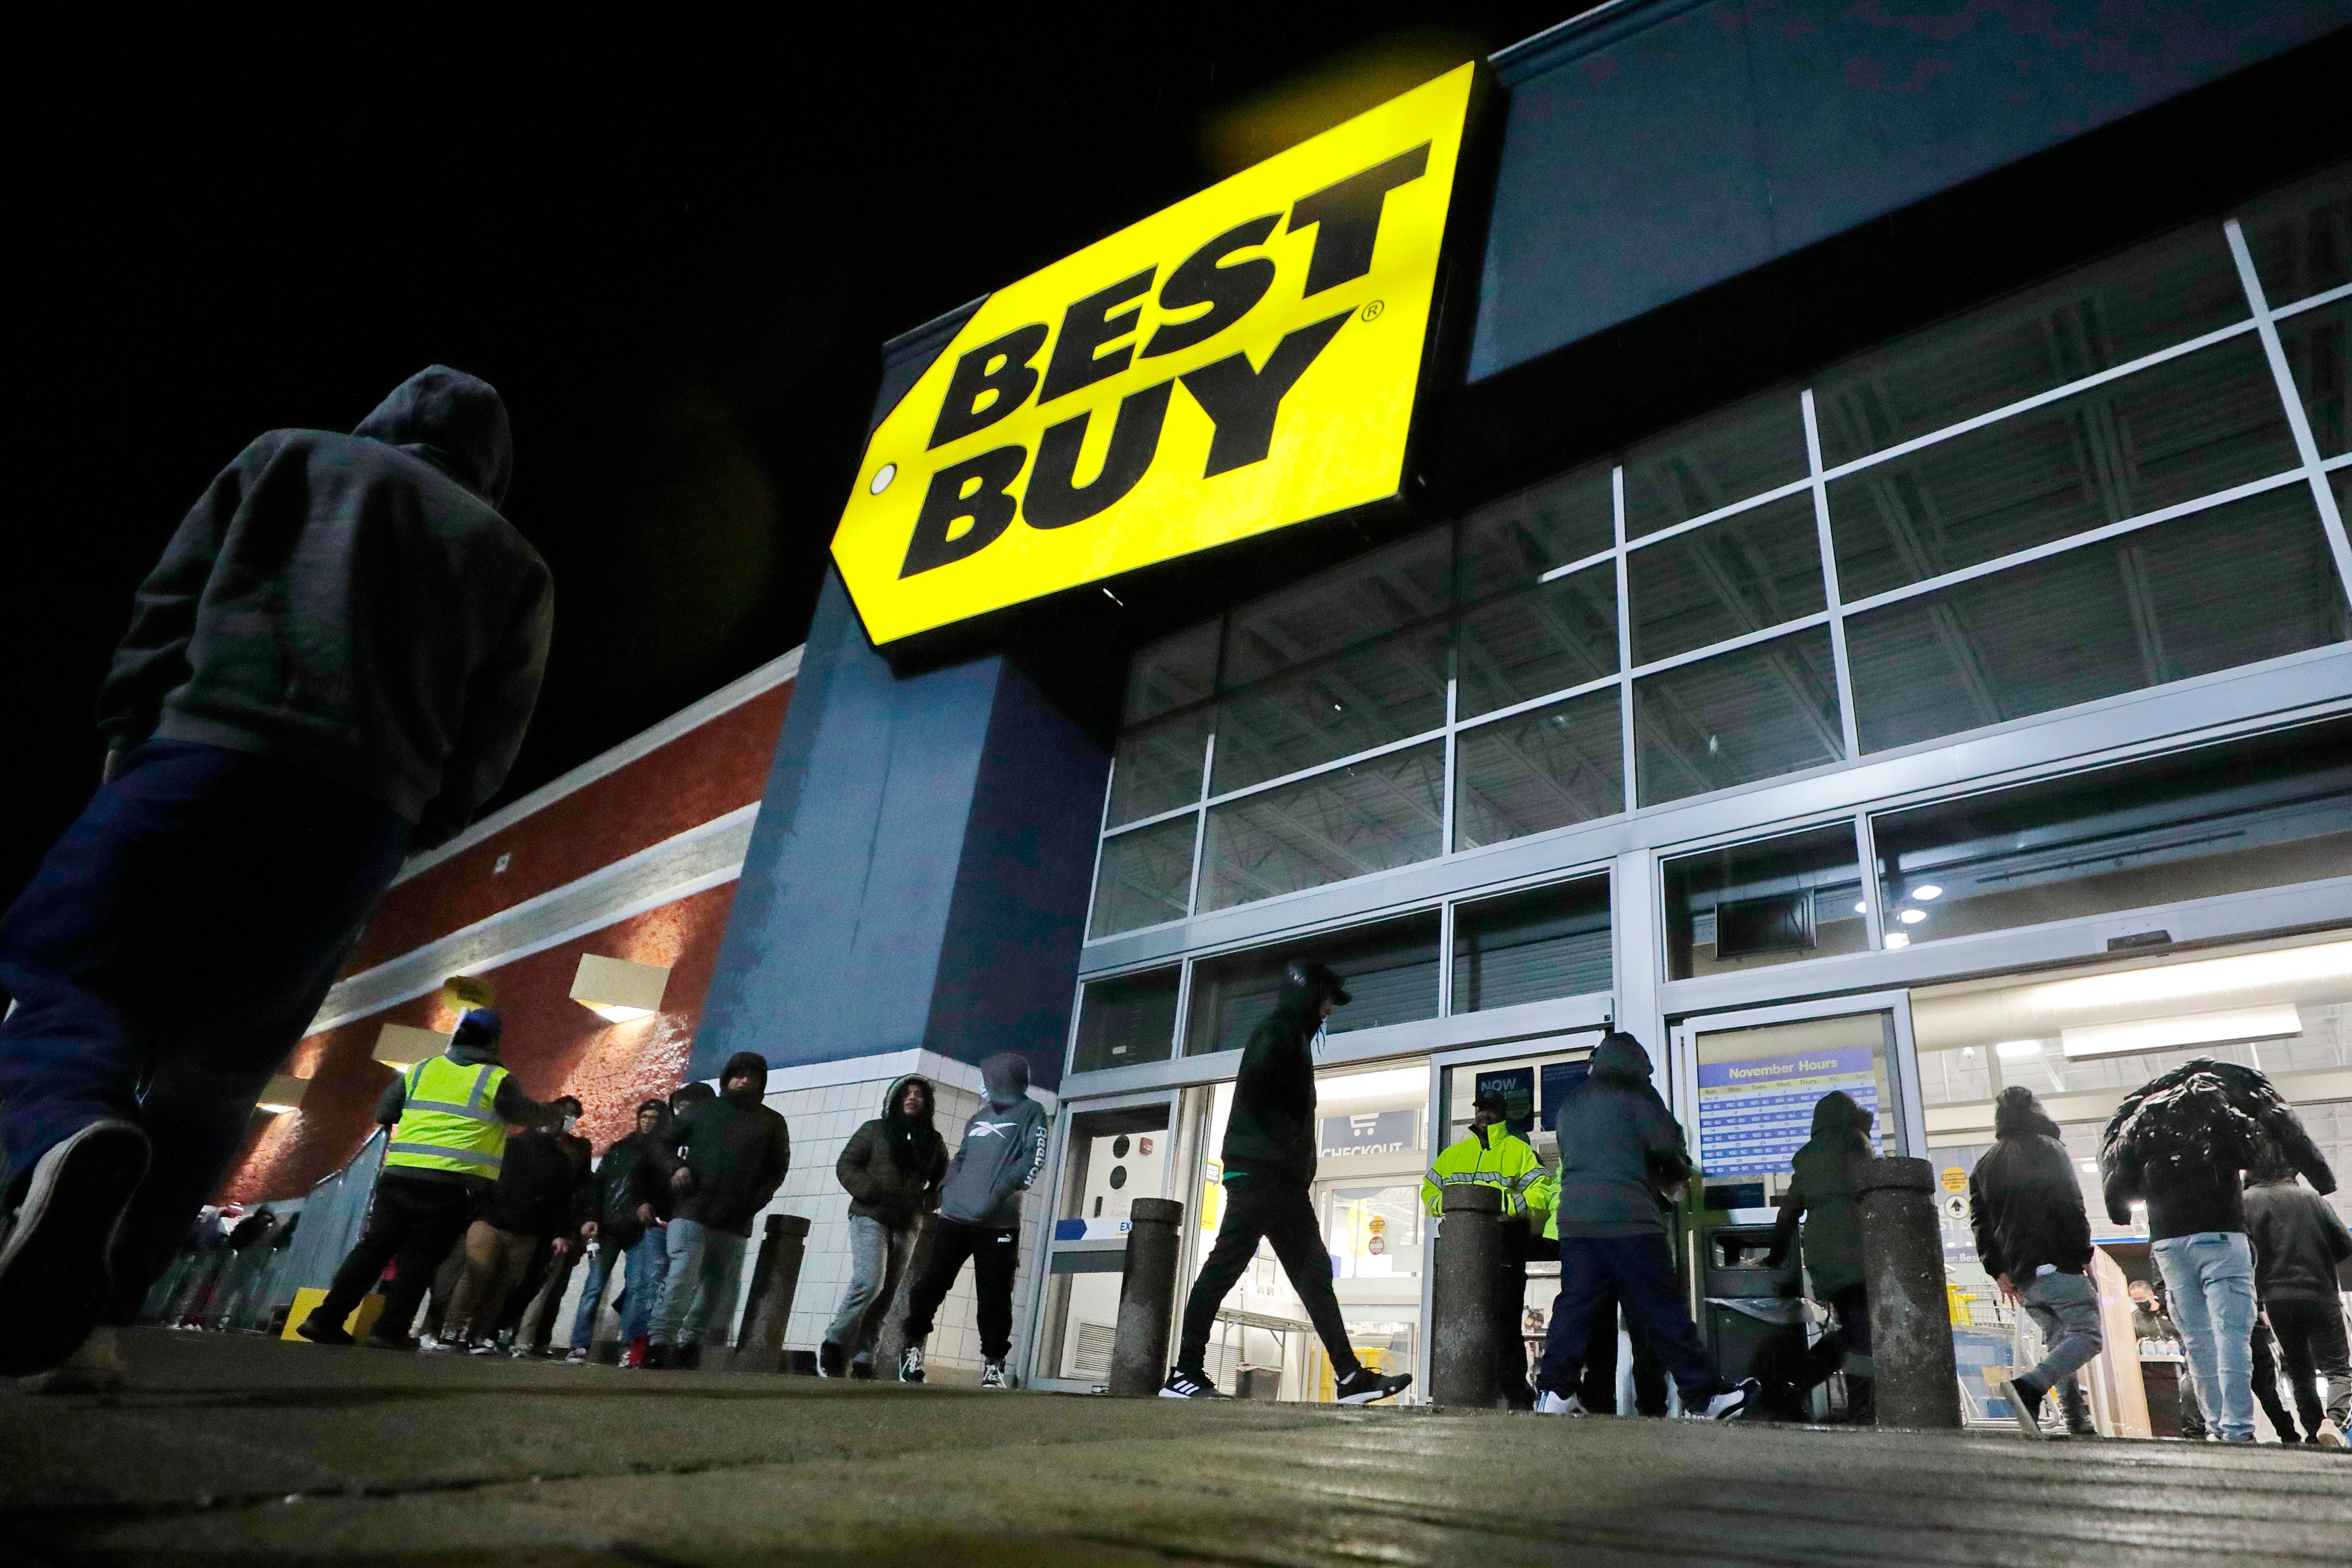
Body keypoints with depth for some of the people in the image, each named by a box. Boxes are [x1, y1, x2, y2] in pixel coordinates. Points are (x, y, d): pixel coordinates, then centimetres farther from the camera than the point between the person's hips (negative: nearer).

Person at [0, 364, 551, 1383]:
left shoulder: (290, 455, 19)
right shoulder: (512, 561, 21)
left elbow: (169, 603, 9)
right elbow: (484, 751, 13)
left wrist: (128, 739, 13)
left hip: (209, 755, -2)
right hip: (365, 813, 2)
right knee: (216, 1065, 12)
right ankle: (87, 1306, 4)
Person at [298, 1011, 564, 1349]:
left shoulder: (422, 1069, 14)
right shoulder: (496, 1080, 1)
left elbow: (384, 1112, 20)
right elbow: (531, 1115, 12)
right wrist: (557, 1114, 33)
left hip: (399, 1175, 5)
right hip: (453, 1183, -5)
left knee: (373, 1248, 13)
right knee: (420, 1258, 3)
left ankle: (326, 1319, 12)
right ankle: (390, 1331, 0)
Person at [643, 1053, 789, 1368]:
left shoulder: (771, 1123, 12)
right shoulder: (700, 1110, 11)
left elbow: (778, 1168, 14)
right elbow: (659, 1144, 13)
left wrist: (757, 1199, -3)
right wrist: (674, 1167, -8)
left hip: (735, 1224, 2)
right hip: (691, 1213, -2)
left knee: (718, 1289, 4)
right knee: (682, 1278, -14)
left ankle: (689, 1343, 14)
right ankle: (660, 1341, -10)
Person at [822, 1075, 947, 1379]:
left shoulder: (934, 1141, 13)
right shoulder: (875, 1130, 5)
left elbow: (944, 1181, 17)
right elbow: (846, 1165, 0)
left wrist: (926, 1202, -2)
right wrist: (874, 1194, -13)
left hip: (907, 1226, 4)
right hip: (871, 1218, -4)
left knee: (885, 1296, 1)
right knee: (869, 1282, -21)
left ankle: (862, 1360, 5)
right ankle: (833, 1344, -7)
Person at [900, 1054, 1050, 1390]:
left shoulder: (1030, 1112, 4)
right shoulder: (978, 1118, 24)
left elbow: (1035, 1158, -8)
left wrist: (1003, 1189, -20)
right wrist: (944, 1189, 9)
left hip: (998, 1223, -5)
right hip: (954, 1217, 5)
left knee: (994, 1297, -3)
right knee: (931, 1284, 4)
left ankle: (993, 1365, 7)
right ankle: (913, 1348, 18)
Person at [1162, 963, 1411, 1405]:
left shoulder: (1295, 1037, 24)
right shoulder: (1279, 1031, -6)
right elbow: (1253, 1091, -22)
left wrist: (1300, 1163, 13)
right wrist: (1288, 1140, -16)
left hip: (1283, 1180, 10)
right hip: (1259, 1172, -10)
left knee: (1314, 1272, 7)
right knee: (1225, 1266, -8)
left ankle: (1350, 1376, 7)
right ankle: (1184, 1373, -4)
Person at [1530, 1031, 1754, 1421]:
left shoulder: (1569, 1102, 19)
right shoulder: (1636, 1093, 0)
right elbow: (1668, 1145, -3)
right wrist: (1677, 1173, 21)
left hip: (1575, 1219, 6)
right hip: (1628, 1219, -5)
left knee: (1574, 1304, 5)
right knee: (1662, 1308, -1)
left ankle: (1554, 1392, 0)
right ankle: (1704, 1396, 4)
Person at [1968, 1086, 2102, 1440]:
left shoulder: (1985, 1165, 17)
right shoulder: (2047, 1149, 1)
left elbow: (1980, 1222, 12)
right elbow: (2072, 1206, -7)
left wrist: (1997, 1271, 11)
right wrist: (2084, 1255, 1)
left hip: (2020, 1274, 6)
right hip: (2056, 1264, -6)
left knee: (2057, 1340, 15)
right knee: (2088, 1333, -8)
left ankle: (2077, 1423, 7)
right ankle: (2030, 1386, -27)